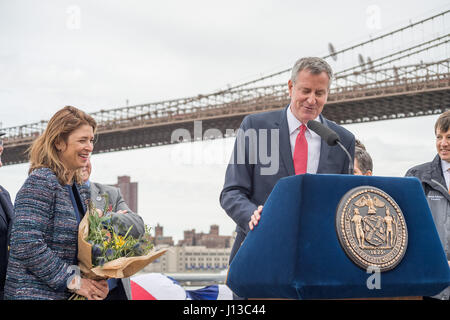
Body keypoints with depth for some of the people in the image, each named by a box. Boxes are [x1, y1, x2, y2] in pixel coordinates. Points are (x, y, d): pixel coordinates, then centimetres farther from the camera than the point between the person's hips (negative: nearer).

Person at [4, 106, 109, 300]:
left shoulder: (80, 188, 12)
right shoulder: (40, 182, -13)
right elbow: (27, 246, -22)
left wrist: (94, 281, -2)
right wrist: (73, 281, -18)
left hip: (67, 294, 8)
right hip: (35, 293, -8)